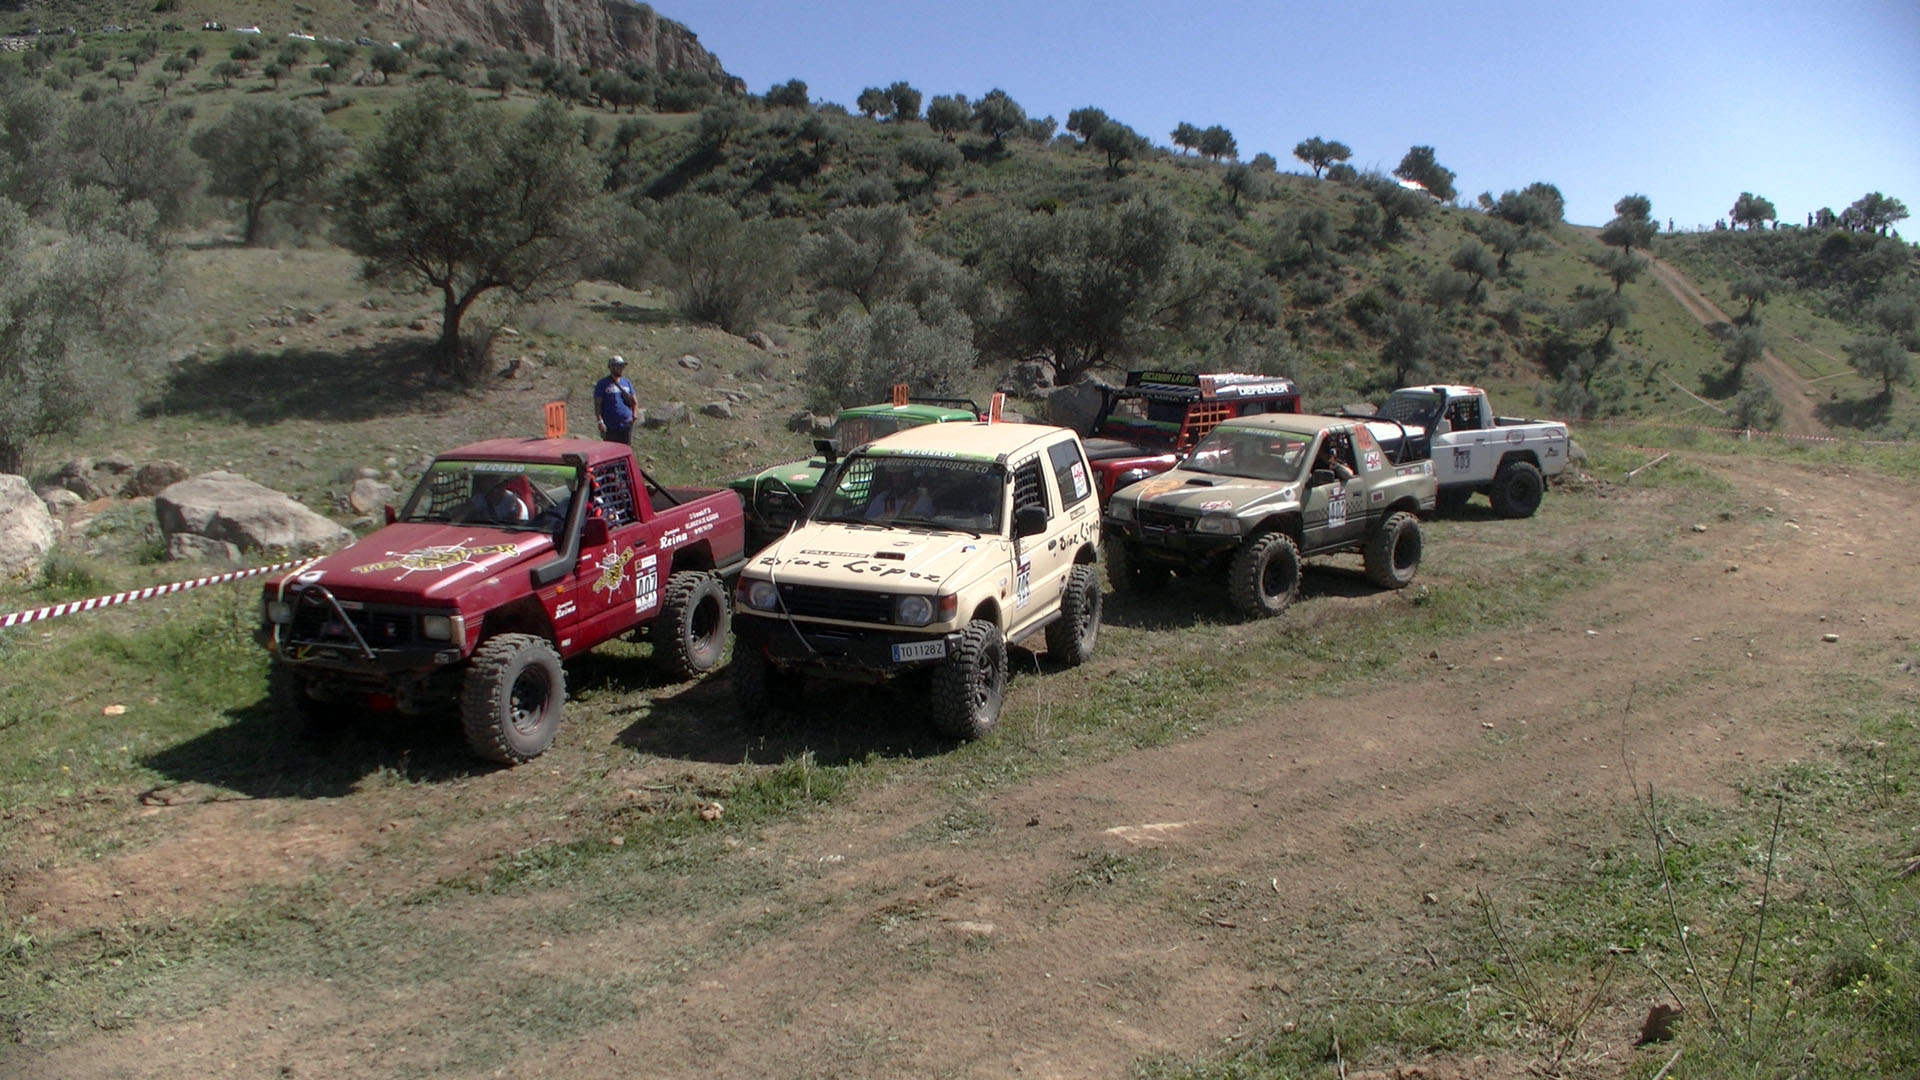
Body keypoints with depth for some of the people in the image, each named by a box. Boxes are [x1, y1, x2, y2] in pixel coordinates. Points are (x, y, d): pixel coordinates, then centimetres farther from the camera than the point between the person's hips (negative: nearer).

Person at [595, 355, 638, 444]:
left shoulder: (627, 383, 13)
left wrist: (634, 416, 2)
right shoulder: (602, 384, -1)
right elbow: (597, 405, -6)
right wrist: (600, 422, -16)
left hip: (626, 425, 4)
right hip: (610, 427, -4)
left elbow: (635, 403, 19)